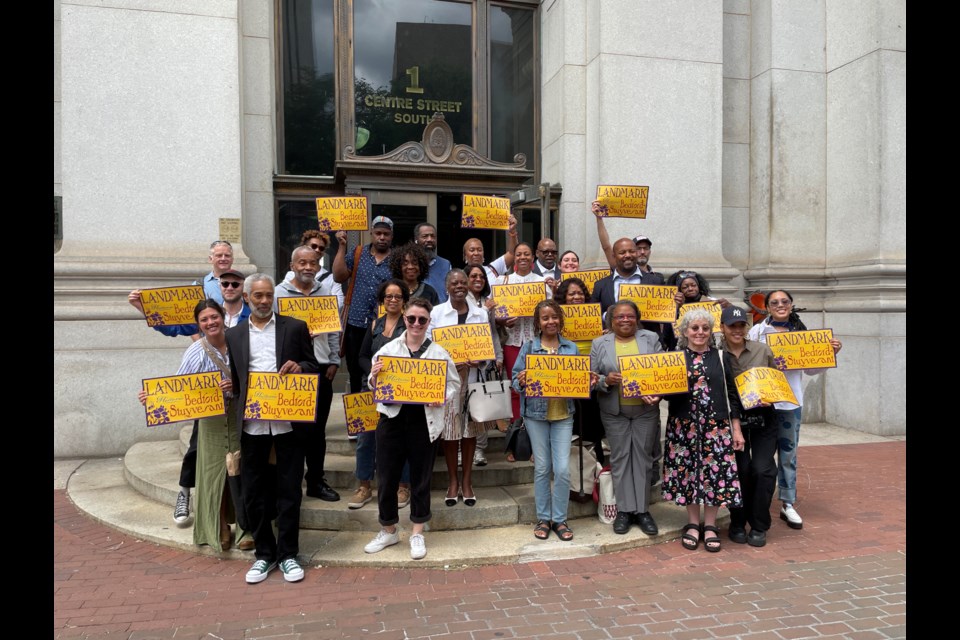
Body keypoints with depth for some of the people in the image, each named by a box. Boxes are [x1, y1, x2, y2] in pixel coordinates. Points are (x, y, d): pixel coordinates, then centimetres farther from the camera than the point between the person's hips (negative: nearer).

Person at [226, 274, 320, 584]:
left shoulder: (295, 327, 4)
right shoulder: (234, 335, 11)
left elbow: (314, 368, 6)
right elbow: (234, 379, 13)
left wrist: (299, 367, -16)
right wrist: (236, 414, -3)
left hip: (288, 422, -2)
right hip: (252, 423, 2)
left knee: (288, 490, 5)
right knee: (253, 492, 8)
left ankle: (288, 554, 18)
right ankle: (264, 553, 25)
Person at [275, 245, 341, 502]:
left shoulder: (326, 291, 10)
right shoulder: (278, 293, -2)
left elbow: (334, 329, 12)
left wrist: (334, 362, 6)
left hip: (321, 368, 4)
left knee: (317, 429, 12)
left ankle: (316, 481, 24)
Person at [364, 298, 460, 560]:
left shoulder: (439, 352, 2)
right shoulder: (387, 349, 4)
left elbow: (455, 384, 7)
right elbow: (374, 387, 9)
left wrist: (444, 397, -13)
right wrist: (373, 377, -13)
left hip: (424, 422, -1)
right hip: (392, 419, 1)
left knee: (420, 478, 9)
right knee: (386, 477, 8)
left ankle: (417, 534, 26)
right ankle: (388, 530, 29)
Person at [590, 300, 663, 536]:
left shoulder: (651, 339, 4)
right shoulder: (600, 344, 3)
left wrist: (656, 393, -16)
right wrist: (605, 380, -20)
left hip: (646, 409, 0)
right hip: (614, 411, 0)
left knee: (643, 457, 6)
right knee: (620, 458, 4)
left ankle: (642, 510, 14)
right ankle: (624, 509, 13)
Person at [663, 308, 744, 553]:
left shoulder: (720, 357, 6)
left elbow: (732, 395, 6)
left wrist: (736, 429, 3)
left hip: (716, 424, 0)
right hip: (683, 424, 0)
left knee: (715, 470, 0)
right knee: (687, 469, 3)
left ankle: (710, 526, 16)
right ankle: (692, 523, 20)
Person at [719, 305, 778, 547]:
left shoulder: (762, 350, 1)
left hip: (763, 419, 1)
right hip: (732, 418, -1)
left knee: (763, 469, -5)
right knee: (740, 469, -1)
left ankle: (759, 527, 14)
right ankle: (738, 524, 20)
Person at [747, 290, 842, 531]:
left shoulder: (800, 332, 7)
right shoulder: (758, 331, -2)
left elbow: (811, 369, 11)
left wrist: (831, 352, -2)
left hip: (790, 400, 2)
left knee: (788, 453, 10)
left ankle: (788, 504, 21)